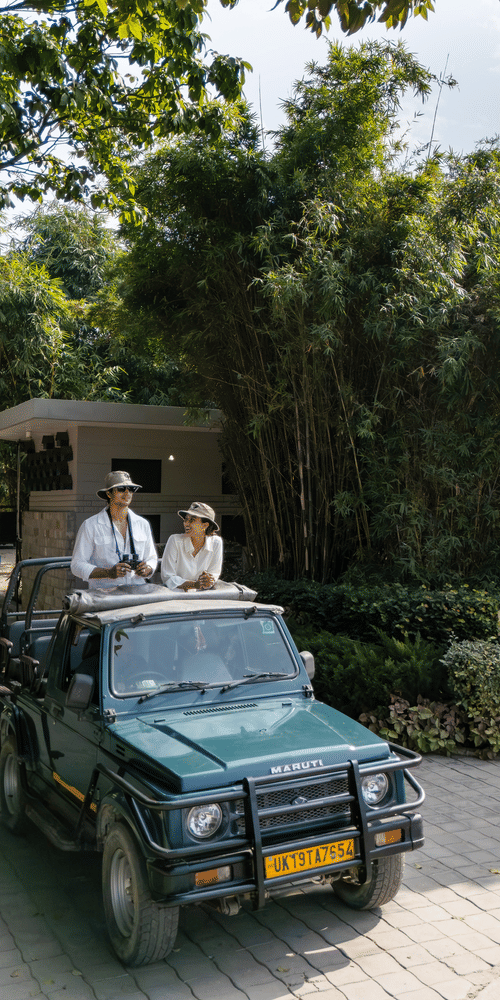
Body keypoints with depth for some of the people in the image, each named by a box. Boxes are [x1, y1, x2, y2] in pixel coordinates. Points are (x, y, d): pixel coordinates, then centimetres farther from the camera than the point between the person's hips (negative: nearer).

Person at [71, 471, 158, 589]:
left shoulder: (143, 524, 14)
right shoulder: (90, 526, 2)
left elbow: (152, 558, 24)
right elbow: (77, 565, 1)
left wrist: (148, 569, 0)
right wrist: (109, 573, -13)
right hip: (104, 594, -3)